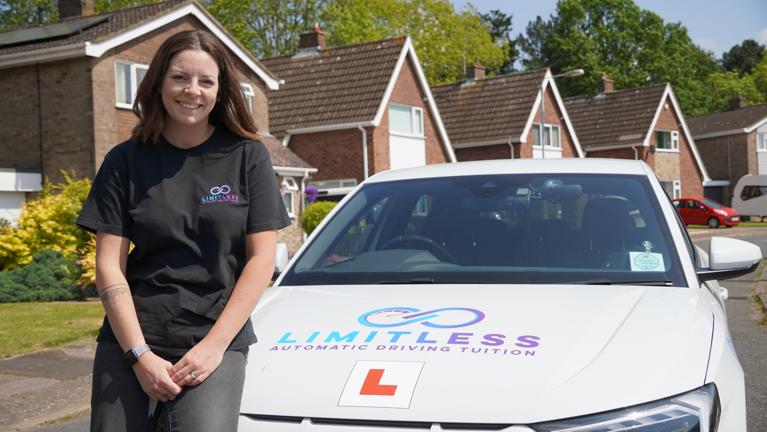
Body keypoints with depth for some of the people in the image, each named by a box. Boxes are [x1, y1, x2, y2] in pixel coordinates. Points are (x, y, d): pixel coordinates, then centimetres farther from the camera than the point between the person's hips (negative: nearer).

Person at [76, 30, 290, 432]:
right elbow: (109, 266, 1)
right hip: (129, 341, 2)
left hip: (218, 340, -1)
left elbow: (261, 258, -1)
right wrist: (140, 354, -9)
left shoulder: (247, 157, 2)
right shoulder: (126, 161, 4)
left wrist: (214, 345, -9)